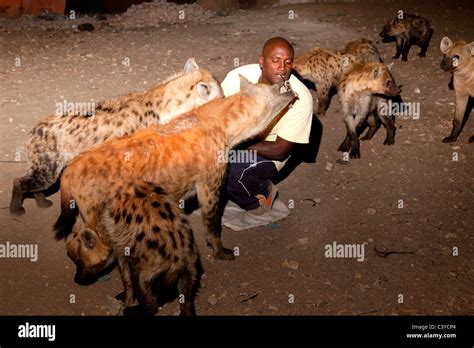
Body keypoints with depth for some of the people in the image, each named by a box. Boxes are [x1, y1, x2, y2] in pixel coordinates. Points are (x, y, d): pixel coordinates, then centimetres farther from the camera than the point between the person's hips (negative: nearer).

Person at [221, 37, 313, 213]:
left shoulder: (301, 98, -23)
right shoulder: (239, 75, -15)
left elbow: (280, 151, -20)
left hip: (267, 154, -4)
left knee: (235, 171, -35)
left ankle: (263, 191, -1)